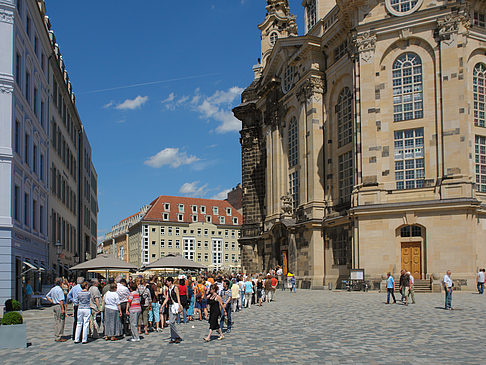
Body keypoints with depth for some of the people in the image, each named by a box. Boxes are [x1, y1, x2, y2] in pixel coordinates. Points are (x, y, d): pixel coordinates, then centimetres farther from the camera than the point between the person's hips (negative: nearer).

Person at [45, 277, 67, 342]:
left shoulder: (52, 289, 12)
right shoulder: (59, 289, -15)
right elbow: (61, 300, -19)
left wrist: (52, 302, 16)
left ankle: (56, 337, 17)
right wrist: (62, 309, -19)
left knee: (56, 321, 13)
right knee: (61, 322, -5)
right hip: (59, 306, -9)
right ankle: (59, 337, -4)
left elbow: (47, 296, 23)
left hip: (54, 306, 9)